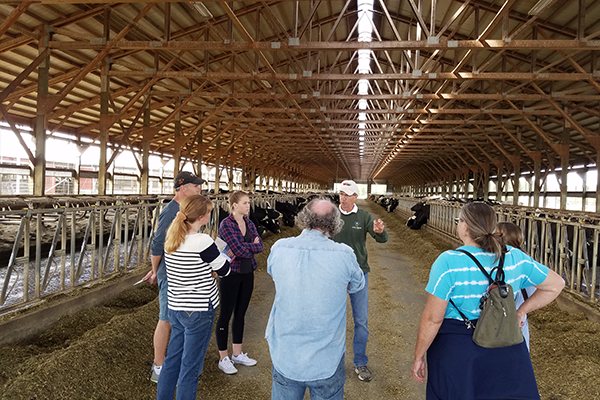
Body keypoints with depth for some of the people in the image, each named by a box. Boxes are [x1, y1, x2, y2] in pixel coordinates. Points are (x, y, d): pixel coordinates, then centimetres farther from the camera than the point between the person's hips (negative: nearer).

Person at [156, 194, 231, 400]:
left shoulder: (172, 239, 1)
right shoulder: (203, 241, -21)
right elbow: (224, 270, -8)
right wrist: (220, 252, 10)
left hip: (175, 308, 7)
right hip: (199, 311, -7)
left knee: (172, 360, 20)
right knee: (190, 367, 6)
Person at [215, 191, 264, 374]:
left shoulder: (249, 223, 8)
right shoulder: (226, 224, -13)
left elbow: (260, 245, -2)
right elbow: (238, 250, -21)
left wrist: (245, 247, -16)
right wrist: (253, 245, -6)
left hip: (247, 273, 7)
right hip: (231, 274, -7)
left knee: (240, 313, 15)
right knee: (225, 314, 4)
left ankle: (237, 354, 28)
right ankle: (223, 358, 16)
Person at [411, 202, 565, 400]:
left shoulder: (448, 262, -20)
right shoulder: (515, 258, -4)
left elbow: (432, 318, -17)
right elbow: (556, 284, 9)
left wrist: (418, 356, -5)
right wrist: (520, 311, 8)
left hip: (456, 351, -3)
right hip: (506, 352, 3)